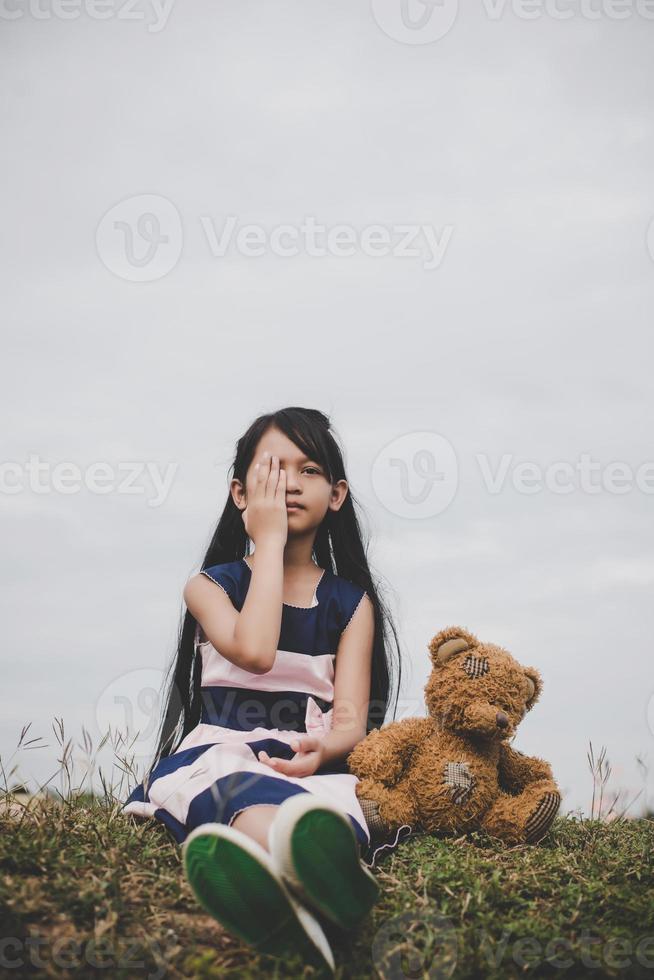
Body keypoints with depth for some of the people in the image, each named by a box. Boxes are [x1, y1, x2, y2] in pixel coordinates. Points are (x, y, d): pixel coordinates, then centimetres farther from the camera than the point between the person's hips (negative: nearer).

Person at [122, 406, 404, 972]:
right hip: (221, 752, -1)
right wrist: (270, 540, -1)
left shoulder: (351, 602, 17)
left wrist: (324, 748, -21)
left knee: (332, 799, -38)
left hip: (314, 764, 2)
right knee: (245, 789, -41)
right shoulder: (210, 586, 13)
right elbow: (254, 651, -11)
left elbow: (350, 719, 5)